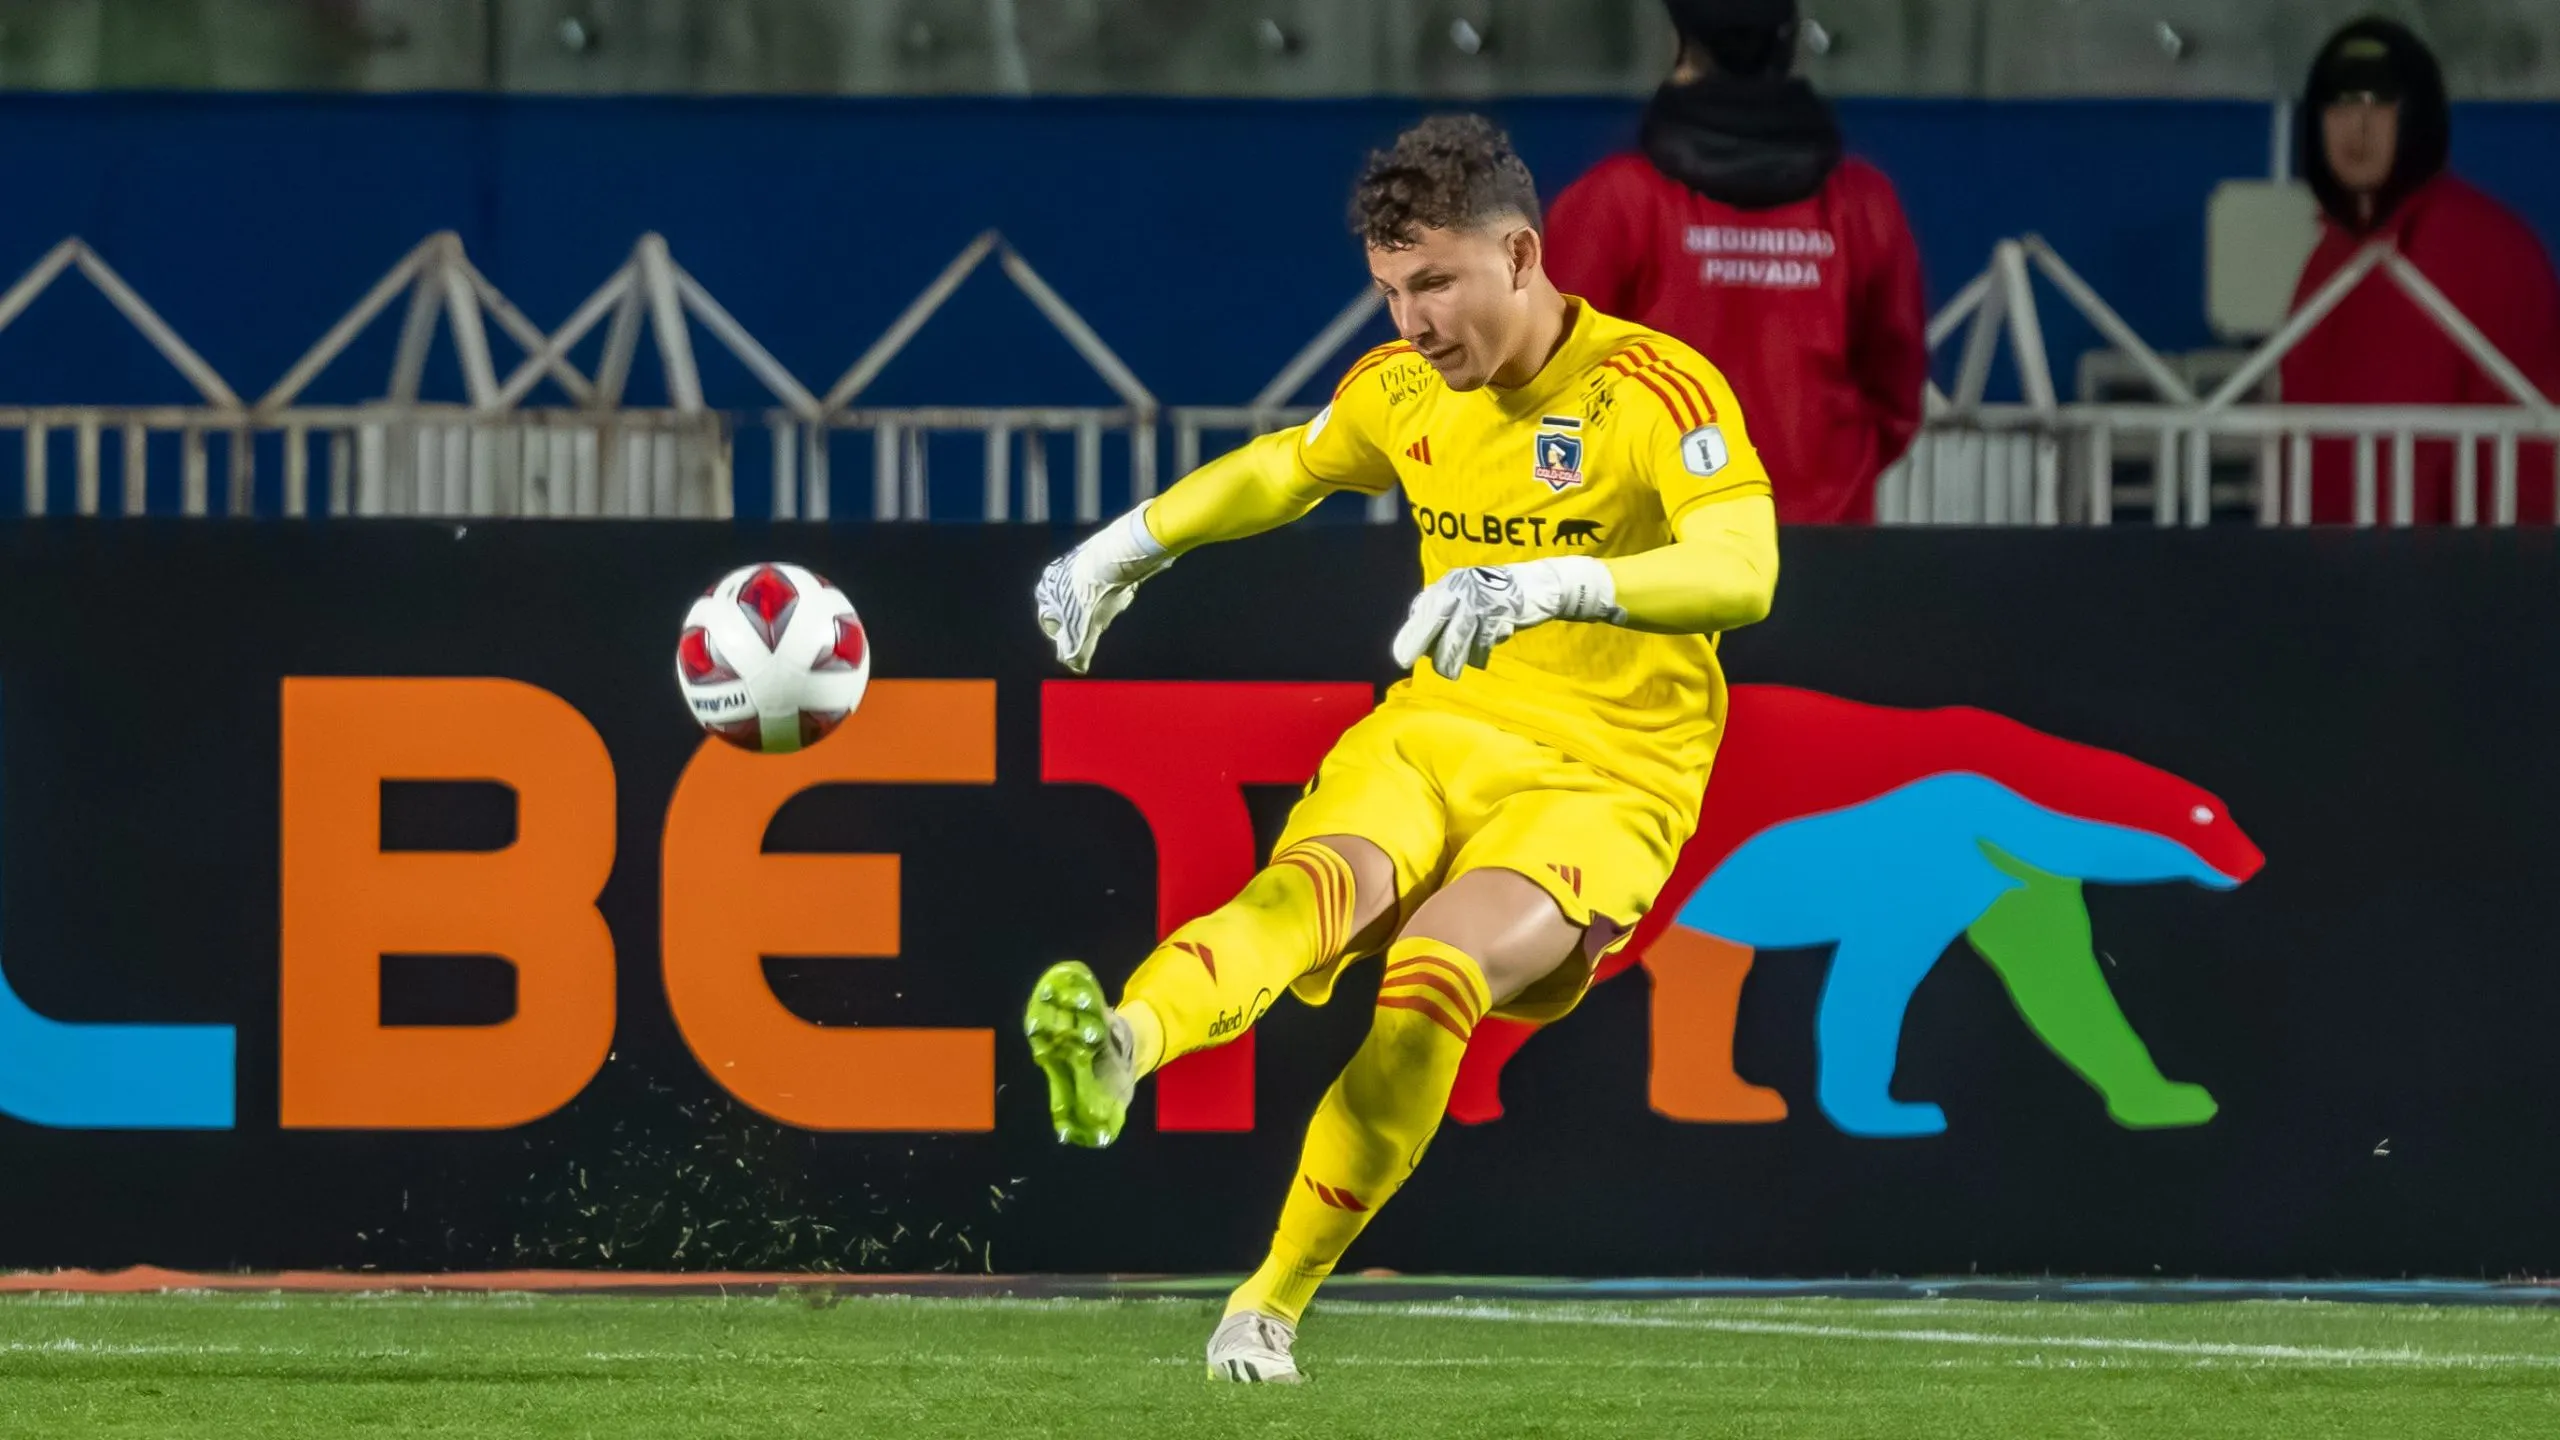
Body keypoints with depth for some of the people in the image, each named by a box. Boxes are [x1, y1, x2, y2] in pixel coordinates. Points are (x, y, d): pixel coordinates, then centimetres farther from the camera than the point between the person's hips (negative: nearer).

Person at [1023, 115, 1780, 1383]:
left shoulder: (1657, 391, -13)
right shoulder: (1404, 390, 7)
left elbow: (1742, 573, -30)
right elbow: (1280, 468, 30)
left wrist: (1549, 585, -43)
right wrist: (1124, 546, 19)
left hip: (1602, 778, -4)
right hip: (1433, 734, 4)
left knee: (1432, 976, -31)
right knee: (1318, 883, -31)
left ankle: (1274, 1304, -22)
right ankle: (1115, 1050, -62)